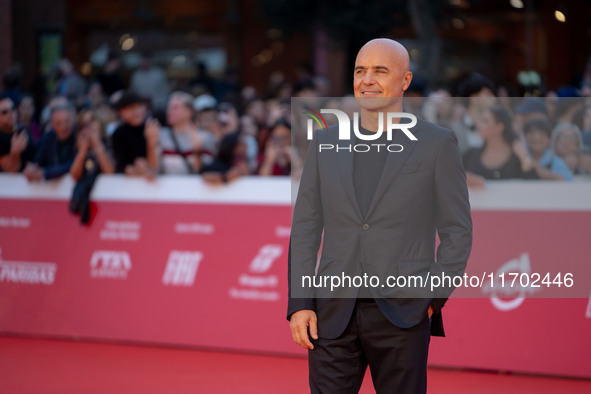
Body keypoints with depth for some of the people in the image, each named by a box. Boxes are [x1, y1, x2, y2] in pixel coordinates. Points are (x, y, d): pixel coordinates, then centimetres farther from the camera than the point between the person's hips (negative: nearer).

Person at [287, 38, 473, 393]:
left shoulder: (438, 144, 1)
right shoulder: (326, 143, 9)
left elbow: (457, 231, 2)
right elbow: (305, 228, 10)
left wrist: (433, 297, -8)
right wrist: (299, 303, 0)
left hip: (402, 315, -2)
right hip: (334, 314, 2)